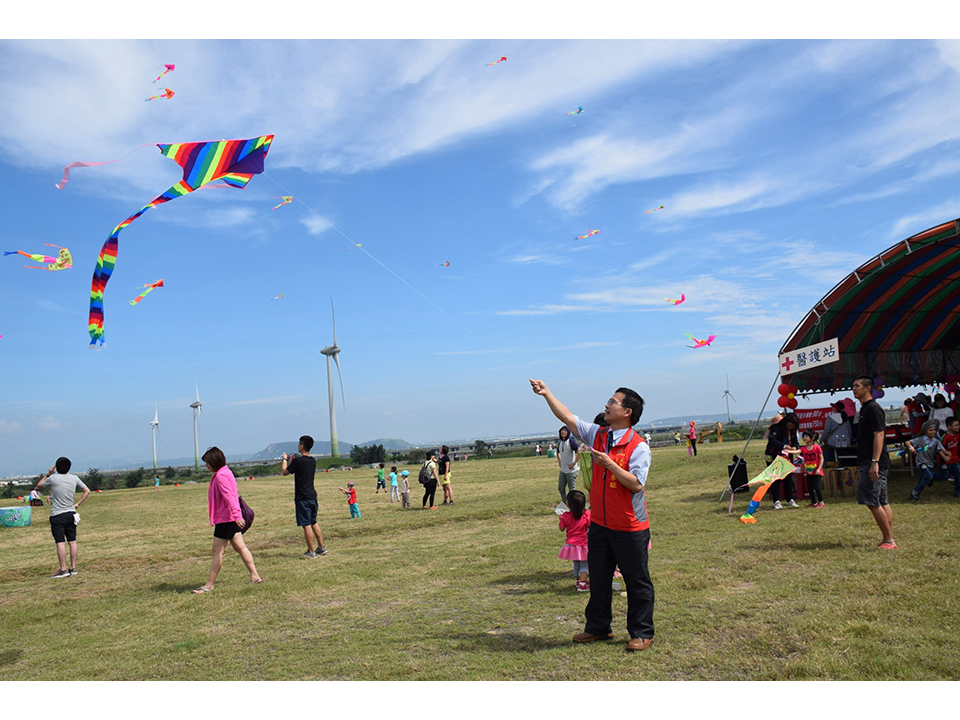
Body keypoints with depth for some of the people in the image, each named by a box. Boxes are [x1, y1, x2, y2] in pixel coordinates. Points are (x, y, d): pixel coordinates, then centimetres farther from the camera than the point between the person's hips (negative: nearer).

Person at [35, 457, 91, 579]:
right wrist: (77, 504, 11)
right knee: (72, 541, 8)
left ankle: (63, 569, -4)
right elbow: (87, 491, 10)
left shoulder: (53, 478, -9)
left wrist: (48, 474, 15)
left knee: (60, 542, -4)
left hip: (57, 515, -4)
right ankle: (73, 567, 12)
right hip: (71, 514, 4)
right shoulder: (74, 478, 3)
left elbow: (39, 486, 9)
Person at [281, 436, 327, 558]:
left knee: (306, 525, -2)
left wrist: (284, 459, 13)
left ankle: (311, 552, 1)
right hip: (313, 496, 7)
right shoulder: (313, 461, 8)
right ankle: (321, 547, 21)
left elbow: (284, 472, -3)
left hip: (302, 498, -7)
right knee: (314, 523, 18)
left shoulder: (297, 461, -15)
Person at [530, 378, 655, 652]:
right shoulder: (597, 435, 4)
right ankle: (598, 627, 32)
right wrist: (546, 393, 4)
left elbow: (636, 484, -22)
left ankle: (641, 633, 21)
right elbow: (567, 417, 7)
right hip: (599, 524, 7)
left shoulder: (638, 446, -15)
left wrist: (609, 463, -27)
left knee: (637, 582, 6)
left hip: (630, 528, -6)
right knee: (598, 578, 17)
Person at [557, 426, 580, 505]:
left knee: (572, 490, -1)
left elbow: (579, 452, -23)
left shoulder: (571, 441, -14)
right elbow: (558, 452, 30)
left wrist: (574, 463, -20)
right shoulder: (560, 443, 10)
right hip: (562, 470, 8)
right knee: (561, 488, 13)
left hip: (571, 470, -8)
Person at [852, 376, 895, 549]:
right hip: (869, 463, 10)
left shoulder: (873, 409, -12)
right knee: (882, 502, 10)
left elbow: (879, 435, -20)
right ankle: (889, 540, 13)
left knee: (872, 501, -9)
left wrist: (874, 462, -25)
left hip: (875, 464, -10)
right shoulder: (865, 409, 18)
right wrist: (862, 463, 23)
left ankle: (888, 541, -4)